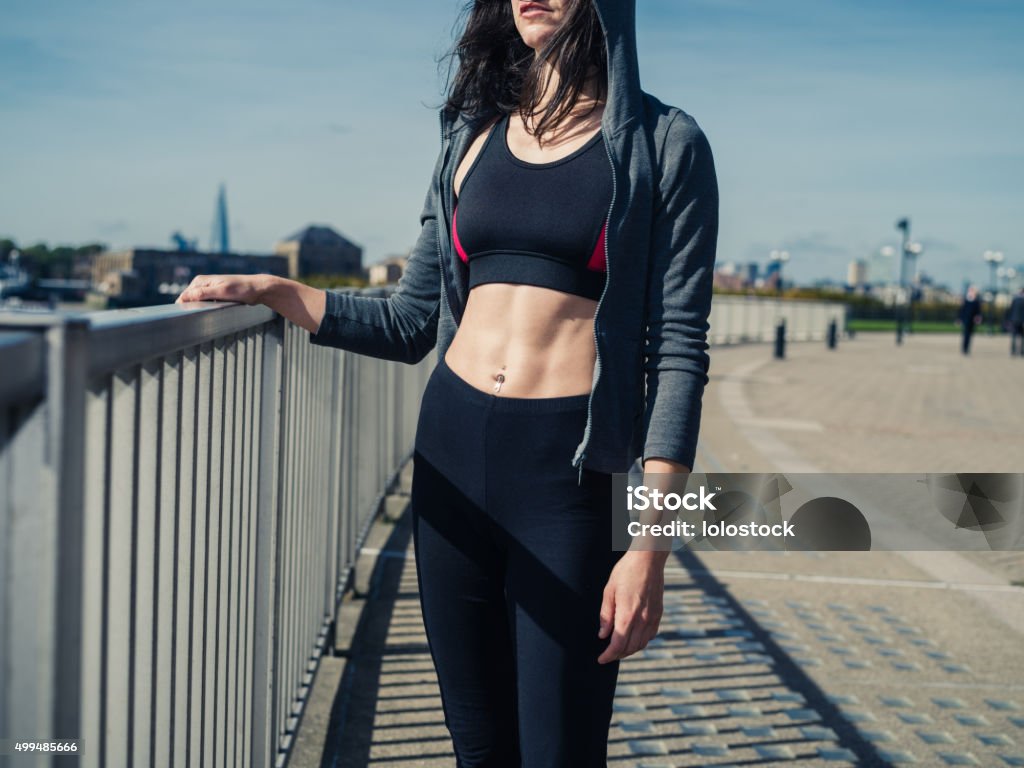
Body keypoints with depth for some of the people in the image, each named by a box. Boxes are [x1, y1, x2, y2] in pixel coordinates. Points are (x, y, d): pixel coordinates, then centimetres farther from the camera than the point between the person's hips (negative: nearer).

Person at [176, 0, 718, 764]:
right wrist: (275, 291, 2)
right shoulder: (474, 135, 12)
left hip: (570, 470, -4)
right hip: (453, 451, 4)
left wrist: (649, 546, -13)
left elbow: (678, 350, -7)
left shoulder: (664, 143, -2)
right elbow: (412, 322, 15)